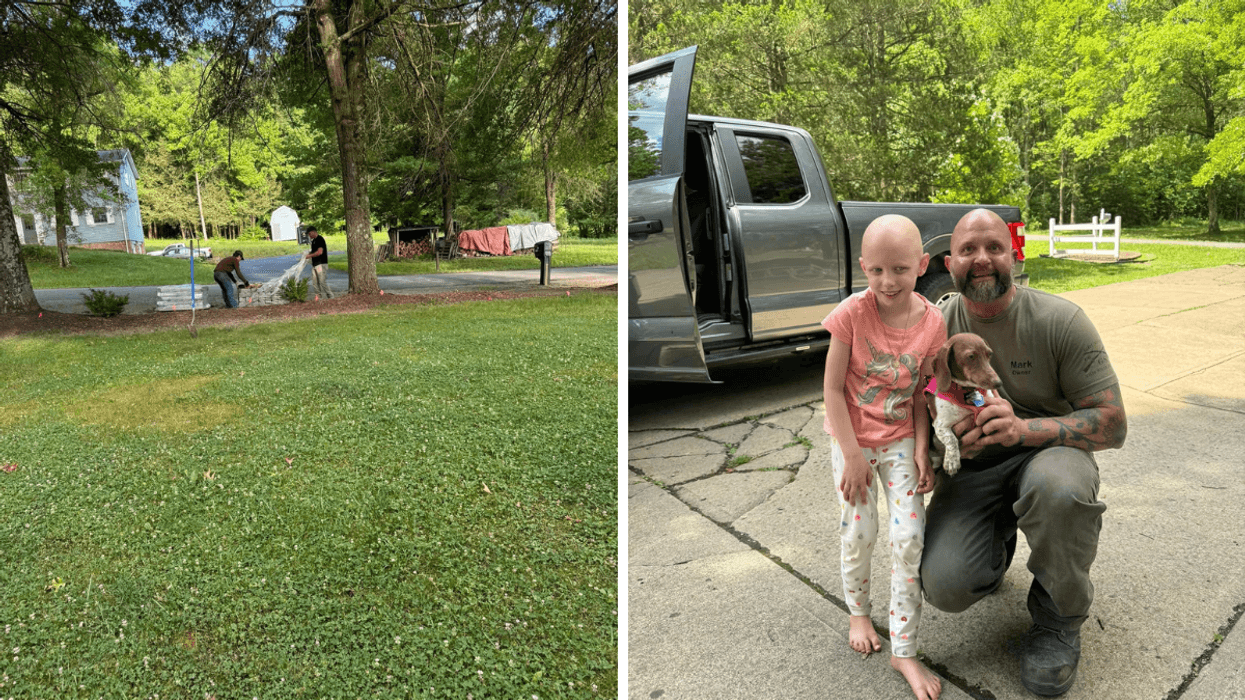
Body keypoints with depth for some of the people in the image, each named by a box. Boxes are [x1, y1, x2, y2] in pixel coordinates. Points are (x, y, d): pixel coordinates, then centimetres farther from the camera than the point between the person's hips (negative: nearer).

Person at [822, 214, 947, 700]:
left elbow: (922, 394, -1)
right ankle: (858, 612, 36)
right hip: (852, 439, -2)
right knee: (859, 533, 4)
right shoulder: (852, 313, -19)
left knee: (910, 539, -2)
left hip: (901, 438, 2)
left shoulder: (932, 322, -11)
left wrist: (921, 450, -9)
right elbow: (833, 389, -15)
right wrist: (853, 455, -15)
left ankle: (904, 651, 14)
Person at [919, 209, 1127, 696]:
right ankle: (996, 540, 18)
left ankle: (1058, 618, -9)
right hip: (969, 468, 2)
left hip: (1046, 450, -1)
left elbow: (1112, 424, -13)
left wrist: (1023, 428, -31)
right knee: (945, 586, -21)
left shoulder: (1060, 321, -12)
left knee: (1057, 487, -39)